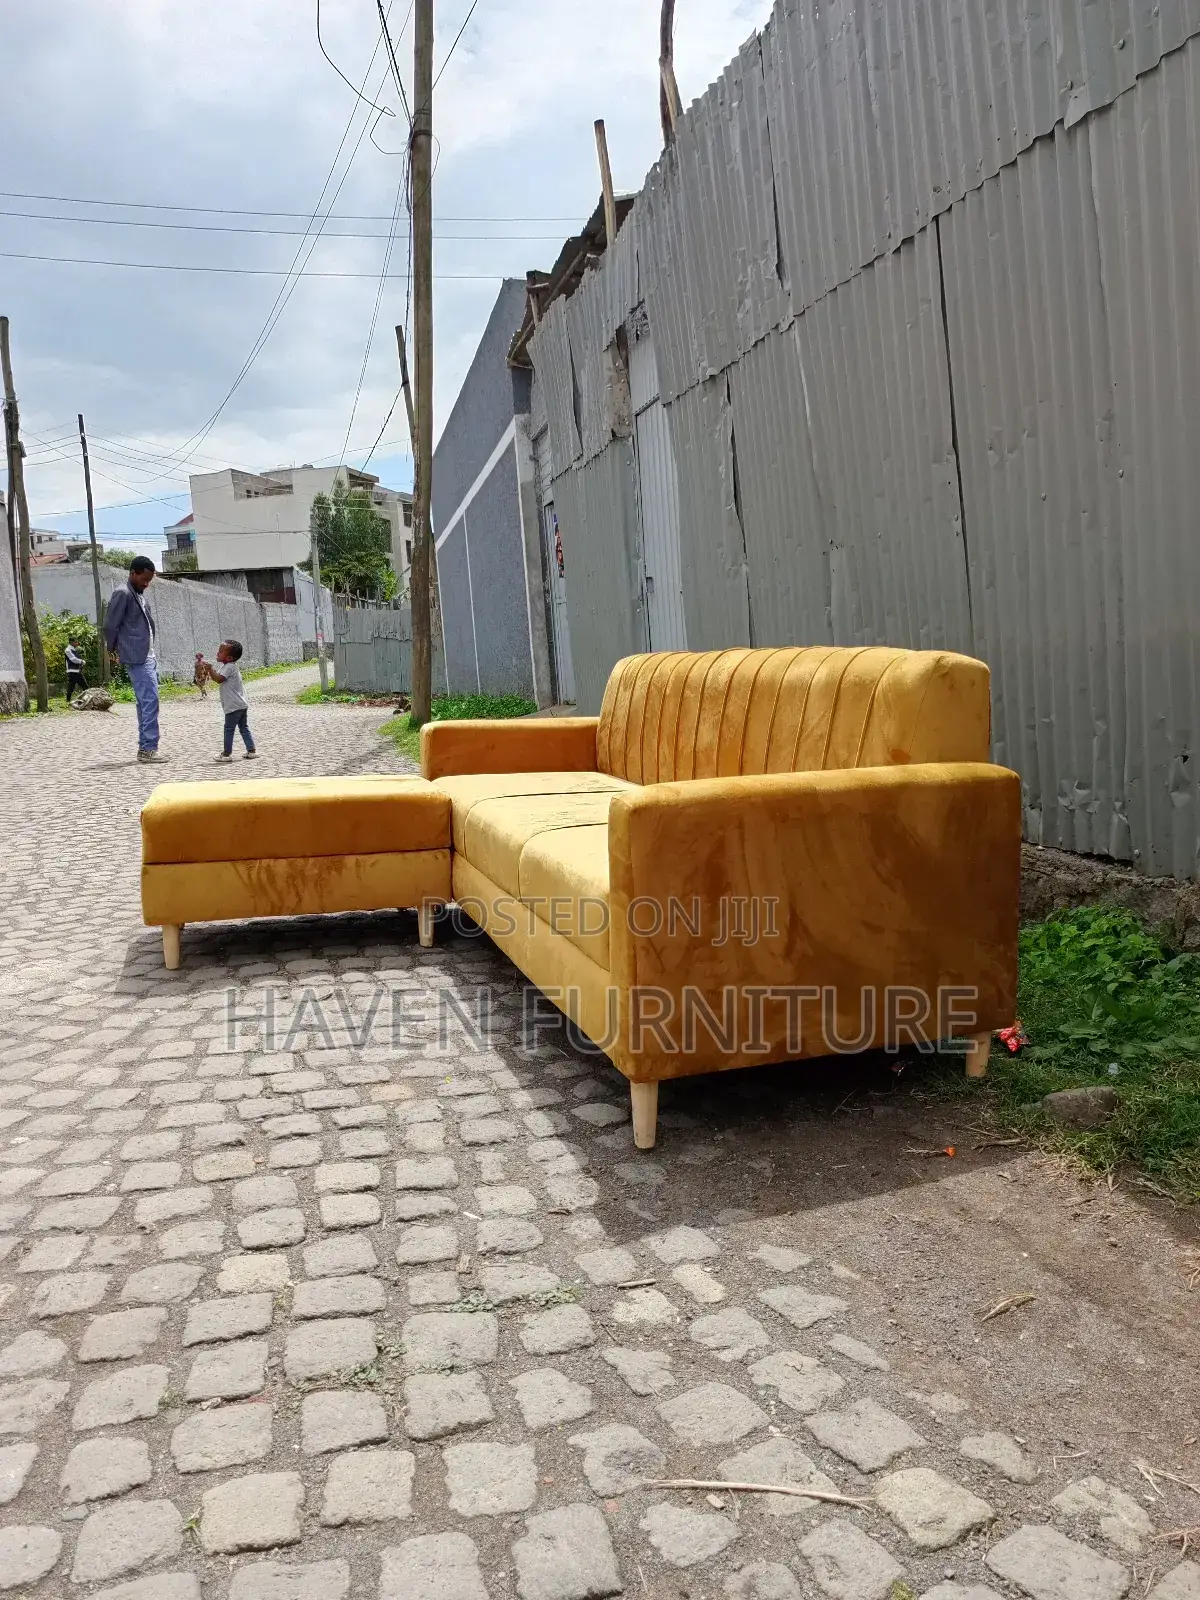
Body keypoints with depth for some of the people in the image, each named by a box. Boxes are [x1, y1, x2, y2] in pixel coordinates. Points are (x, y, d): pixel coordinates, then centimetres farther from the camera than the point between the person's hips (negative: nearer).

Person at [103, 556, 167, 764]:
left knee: (146, 702, 11)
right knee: (150, 701, -13)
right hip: (137, 658, -9)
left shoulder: (140, 595, 17)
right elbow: (110, 626, -11)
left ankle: (145, 747, 15)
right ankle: (149, 748, -13)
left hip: (148, 657, 9)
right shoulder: (122, 594, -11)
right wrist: (116, 650, 2)